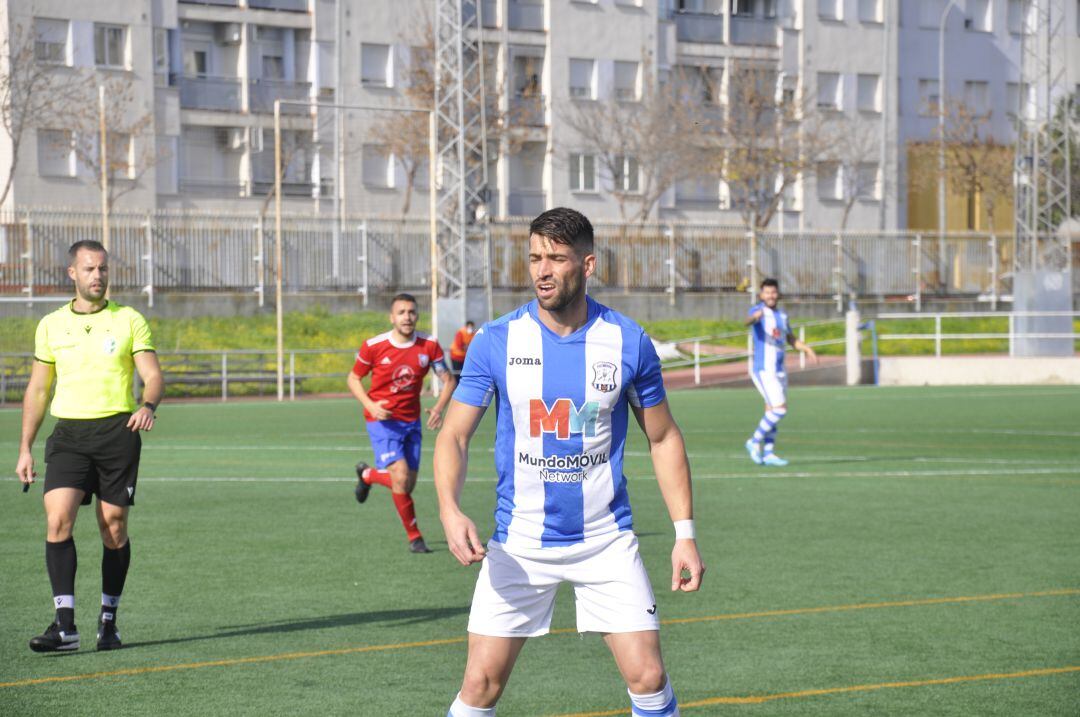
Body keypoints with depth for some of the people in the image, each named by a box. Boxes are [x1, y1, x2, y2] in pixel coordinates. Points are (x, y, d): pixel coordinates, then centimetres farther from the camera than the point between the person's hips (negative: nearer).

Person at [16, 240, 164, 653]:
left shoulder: (129, 320, 4)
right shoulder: (51, 326, 10)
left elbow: (153, 375, -2)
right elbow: (38, 389, 16)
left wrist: (148, 405, -25)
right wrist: (25, 449, 12)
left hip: (118, 431, -1)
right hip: (69, 433, 1)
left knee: (114, 527, 2)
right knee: (57, 518, -16)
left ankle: (108, 621, 18)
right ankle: (65, 626, -19)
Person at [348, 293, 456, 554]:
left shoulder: (429, 346, -5)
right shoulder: (373, 346, -11)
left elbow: (448, 380, 4)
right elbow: (353, 379, 1)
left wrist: (438, 408, -15)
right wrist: (371, 405, -16)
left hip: (411, 422, 4)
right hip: (383, 421, -4)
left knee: (408, 486, 7)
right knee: (400, 477, -19)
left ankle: (367, 474, 40)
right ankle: (414, 537, -3)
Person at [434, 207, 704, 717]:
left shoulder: (627, 341, -4)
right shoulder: (496, 341, -6)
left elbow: (663, 438, 7)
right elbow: (454, 434, -4)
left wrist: (685, 534, 1)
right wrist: (450, 511, -23)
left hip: (606, 538, 0)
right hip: (518, 545, 0)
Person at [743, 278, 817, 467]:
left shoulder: (782, 315, 14)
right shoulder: (758, 310, -9)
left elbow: (792, 340, 25)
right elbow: (748, 321, -33)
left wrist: (807, 349, 6)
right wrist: (754, 317, -57)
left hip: (779, 371, 8)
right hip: (763, 369, -8)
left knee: (773, 412, 8)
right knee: (779, 409, -15)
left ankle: (768, 453, 12)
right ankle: (755, 441, -3)